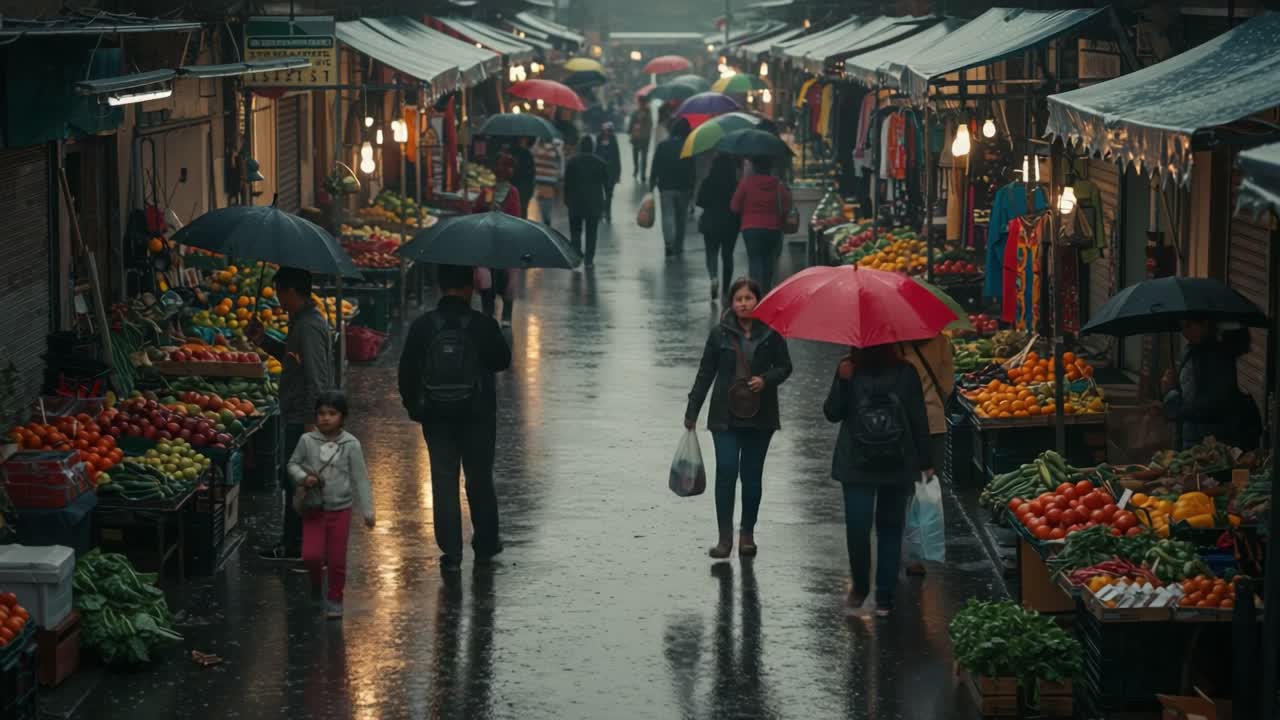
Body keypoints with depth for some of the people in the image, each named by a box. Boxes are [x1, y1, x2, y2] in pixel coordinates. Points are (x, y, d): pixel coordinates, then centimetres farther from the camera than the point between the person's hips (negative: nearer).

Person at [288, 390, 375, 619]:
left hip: (340, 509, 0)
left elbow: (360, 479, -3)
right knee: (311, 555, -8)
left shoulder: (351, 445, -7)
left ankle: (334, 599, 22)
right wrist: (303, 478, -16)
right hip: (314, 508, 0)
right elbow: (293, 464, 6)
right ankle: (316, 582, 23)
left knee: (337, 559, 5)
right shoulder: (307, 441, -6)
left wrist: (367, 510, -3)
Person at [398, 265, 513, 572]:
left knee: (443, 482, 6)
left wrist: (413, 406, 11)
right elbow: (503, 360, 1)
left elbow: (407, 371, -2)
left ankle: (451, 552, 4)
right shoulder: (483, 325, -11)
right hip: (478, 416, 0)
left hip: (436, 419, 1)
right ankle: (486, 544, 26)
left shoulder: (422, 326, -7)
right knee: (480, 480, 15)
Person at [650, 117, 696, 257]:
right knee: (681, 217, 14)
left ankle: (669, 242, -22)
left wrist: (652, 184, 3)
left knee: (667, 215, -1)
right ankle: (678, 246, 20)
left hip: (666, 186, 0)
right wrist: (693, 186, -1)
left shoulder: (662, 146, -2)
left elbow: (655, 167, -2)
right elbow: (693, 168, -7)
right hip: (684, 187, 0)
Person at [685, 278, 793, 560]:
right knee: (726, 472, -9)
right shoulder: (720, 333, 1)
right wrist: (692, 412, 6)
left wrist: (766, 380, -14)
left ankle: (748, 534, 19)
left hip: (759, 417, 1)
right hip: (726, 416, 0)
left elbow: (785, 366, 7)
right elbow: (705, 373, 6)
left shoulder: (771, 333, 0)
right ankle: (725, 537, -7)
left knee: (752, 474, 7)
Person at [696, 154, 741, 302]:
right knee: (727, 255, 13)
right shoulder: (736, 186, -11)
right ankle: (725, 289, 16)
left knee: (711, 253, 9)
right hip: (731, 224, 1)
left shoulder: (707, 184, -10)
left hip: (711, 223, -1)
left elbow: (700, 202, -5)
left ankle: (714, 277, -19)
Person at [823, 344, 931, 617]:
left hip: (897, 467, 0)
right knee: (857, 529, -6)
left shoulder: (904, 373, -1)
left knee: (890, 529, 5)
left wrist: (925, 461, 3)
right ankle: (860, 586, 16)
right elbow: (832, 413, -1)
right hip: (857, 465, 0)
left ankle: (885, 595, 13)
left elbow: (918, 418, 3)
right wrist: (843, 382, -15)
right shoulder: (850, 370, 1)